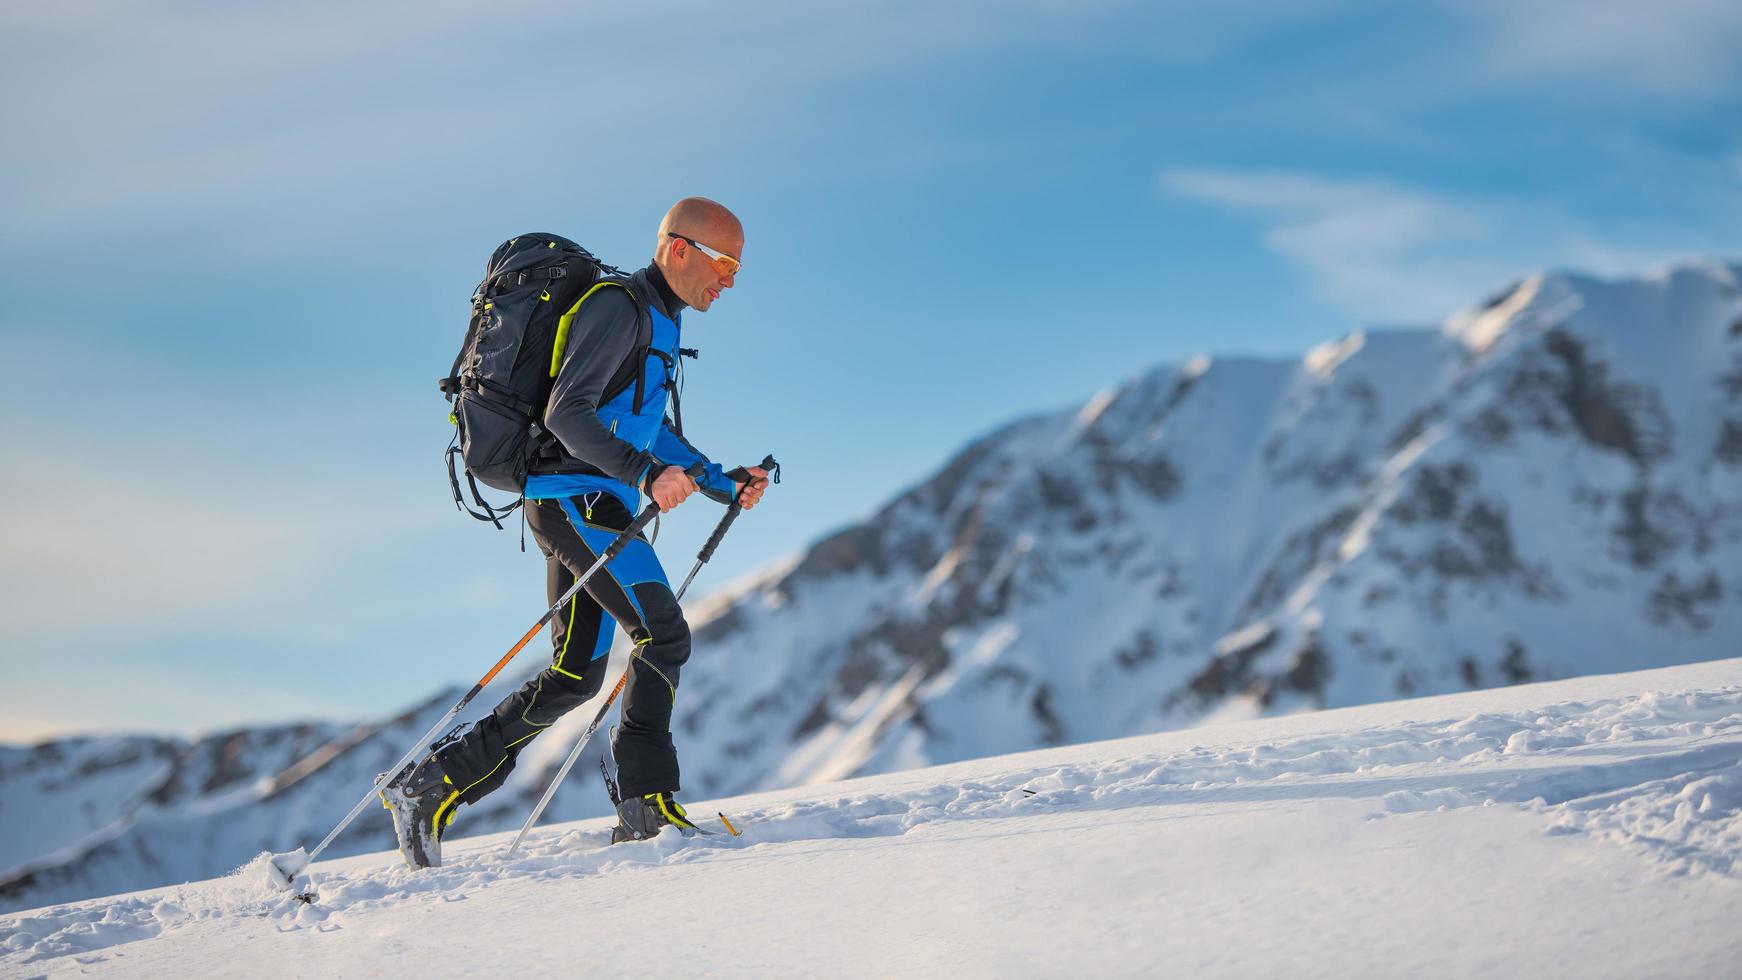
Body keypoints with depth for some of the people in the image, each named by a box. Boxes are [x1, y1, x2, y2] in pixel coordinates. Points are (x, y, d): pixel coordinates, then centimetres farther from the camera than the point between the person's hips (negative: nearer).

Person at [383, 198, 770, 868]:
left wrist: (723, 483, 17)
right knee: (664, 636, -13)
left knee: (575, 674, 8)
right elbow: (566, 414, -21)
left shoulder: (659, 324, 20)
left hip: (588, 506, 10)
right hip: (577, 498, -10)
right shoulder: (619, 308, -12)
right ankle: (648, 805, -9)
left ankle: (434, 787, 10)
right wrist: (646, 473, -30)